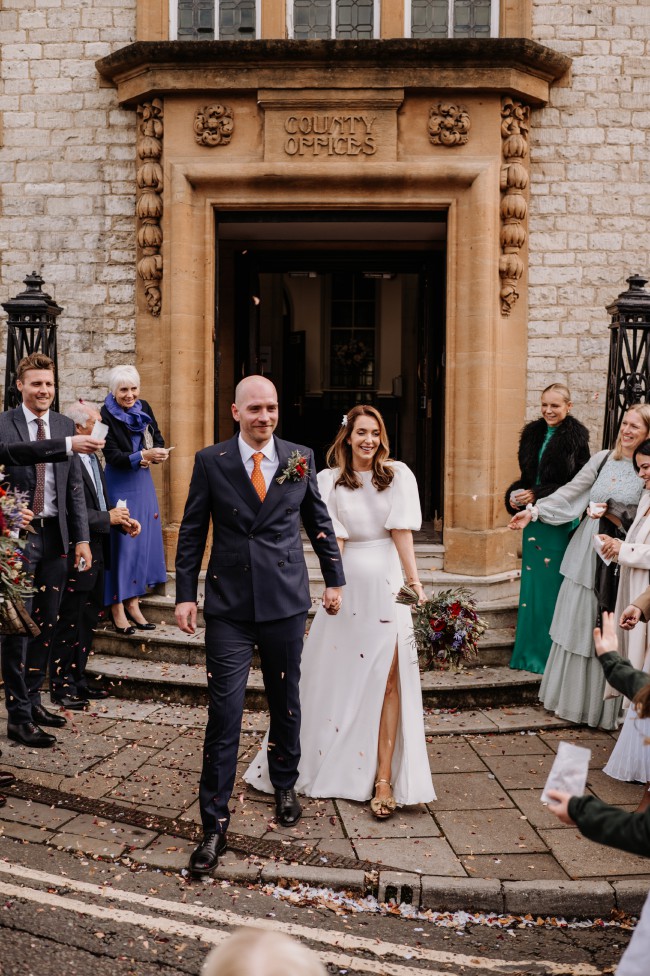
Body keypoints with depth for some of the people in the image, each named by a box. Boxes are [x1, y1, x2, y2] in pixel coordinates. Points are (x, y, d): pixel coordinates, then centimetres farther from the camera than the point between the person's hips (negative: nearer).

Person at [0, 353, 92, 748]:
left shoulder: (66, 426, 9)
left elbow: (75, 487, 9)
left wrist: (82, 538, 5)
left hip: (55, 536, 5)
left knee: (47, 624, 12)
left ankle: (33, 699, 26)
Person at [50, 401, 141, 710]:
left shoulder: (92, 459, 13)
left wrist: (123, 520, 2)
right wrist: (108, 519, -18)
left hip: (96, 554, 10)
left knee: (88, 621, 17)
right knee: (70, 622, 1)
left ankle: (78, 678, 30)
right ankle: (61, 686, 14)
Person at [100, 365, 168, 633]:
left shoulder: (144, 408, 4)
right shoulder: (106, 416, -13)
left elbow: (157, 438, 10)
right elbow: (113, 456, -18)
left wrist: (156, 453, -12)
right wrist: (143, 455, -29)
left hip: (143, 483, 6)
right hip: (120, 487, -6)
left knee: (143, 541, 7)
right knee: (121, 543, -4)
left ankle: (133, 602, 17)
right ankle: (117, 608, 5)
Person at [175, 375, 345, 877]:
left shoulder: (300, 458, 2)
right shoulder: (210, 461, -2)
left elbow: (319, 521, 11)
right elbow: (192, 531, 2)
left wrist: (335, 579, 12)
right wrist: (186, 595, -2)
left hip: (286, 601, 2)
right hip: (228, 607, -2)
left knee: (286, 701, 16)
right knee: (224, 714, -3)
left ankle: (285, 785, 40)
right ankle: (215, 824, 8)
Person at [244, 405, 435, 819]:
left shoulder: (397, 474, 1)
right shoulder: (331, 480, 3)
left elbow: (402, 531, -8)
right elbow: (335, 539, -4)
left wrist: (414, 580, -17)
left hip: (388, 582, -1)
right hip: (348, 579, 1)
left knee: (389, 677, -5)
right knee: (331, 674, 10)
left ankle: (384, 779, 0)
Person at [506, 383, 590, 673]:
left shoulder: (576, 438, -9)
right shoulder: (533, 434, 8)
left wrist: (536, 495, -16)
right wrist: (514, 495, -4)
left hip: (561, 522, -6)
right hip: (534, 519, 6)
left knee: (554, 585, 0)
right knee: (532, 583, 11)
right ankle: (530, 650, 23)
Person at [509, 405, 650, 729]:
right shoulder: (603, 459, 6)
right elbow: (570, 492, 4)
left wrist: (611, 513, -13)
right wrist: (534, 510, -2)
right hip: (585, 553, 4)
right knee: (577, 625, 10)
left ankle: (601, 705, 17)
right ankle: (571, 696, 24)